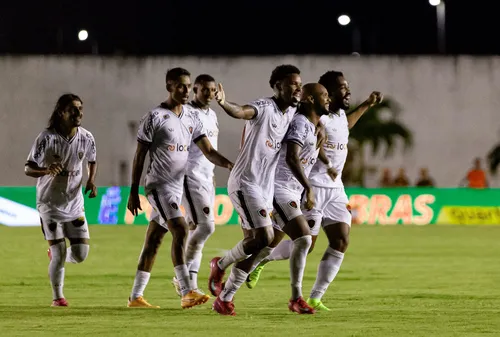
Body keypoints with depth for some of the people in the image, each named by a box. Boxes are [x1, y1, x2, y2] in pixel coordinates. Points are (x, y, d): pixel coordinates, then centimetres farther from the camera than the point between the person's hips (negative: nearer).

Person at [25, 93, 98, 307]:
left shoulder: (86, 138, -3)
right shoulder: (47, 138, -16)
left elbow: (92, 161, 16)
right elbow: (28, 168, -12)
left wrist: (91, 181, -4)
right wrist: (47, 170, -33)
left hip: (75, 205, 4)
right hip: (50, 204, -4)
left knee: (81, 254, -2)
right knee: (59, 255, -6)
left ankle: (55, 254, 32)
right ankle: (57, 297, 15)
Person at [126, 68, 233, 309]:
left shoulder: (192, 118, 10)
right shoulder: (155, 117, -8)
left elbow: (208, 151, 4)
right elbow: (139, 156, -5)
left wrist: (230, 165, -14)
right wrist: (133, 192, -6)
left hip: (177, 187, 7)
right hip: (158, 185, -7)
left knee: (154, 240, 10)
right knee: (180, 229, -21)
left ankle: (136, 297, 16)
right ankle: (187, 293, -27)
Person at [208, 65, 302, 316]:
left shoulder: (291, 113, 9)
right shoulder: (265, 108, -15)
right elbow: (240, 112, -37)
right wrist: (224, 103, -58)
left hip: (265, 188, 8)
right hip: (245, 183, -8)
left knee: (253, 246, 8)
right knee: (264, 238, -17)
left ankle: (224, 299, 19)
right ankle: (221, 264, 7)